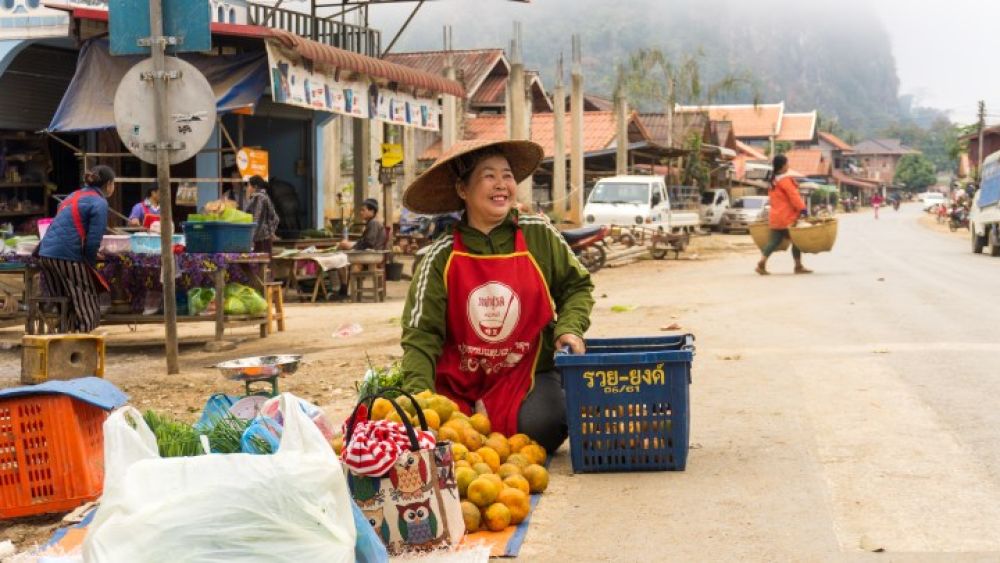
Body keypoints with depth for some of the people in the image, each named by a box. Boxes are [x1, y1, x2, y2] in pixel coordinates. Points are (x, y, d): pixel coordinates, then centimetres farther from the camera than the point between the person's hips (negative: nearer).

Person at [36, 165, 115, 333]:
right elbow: (93, 241, -13)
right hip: (67, 257, -8)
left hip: (45, 253, 8)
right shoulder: (99, 203, -4)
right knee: (86, 311, 1)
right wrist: (91, 265, 2)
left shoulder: (74, 195, 21)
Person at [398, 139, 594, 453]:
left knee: (544, 426, -30)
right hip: (457, 382, 0)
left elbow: (576, 286, 12)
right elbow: (422, 334, -7)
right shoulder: (440, 257, -5)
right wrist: (419, 394, -22)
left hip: (527, 373, 0)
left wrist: (569, 328, -9)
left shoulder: (540, 236, -2)